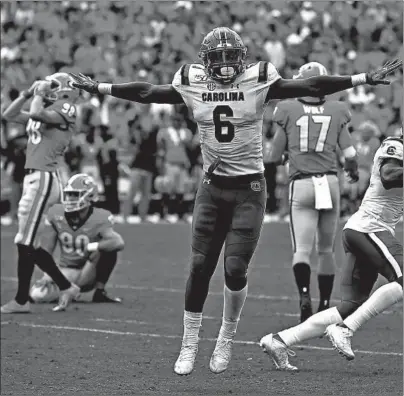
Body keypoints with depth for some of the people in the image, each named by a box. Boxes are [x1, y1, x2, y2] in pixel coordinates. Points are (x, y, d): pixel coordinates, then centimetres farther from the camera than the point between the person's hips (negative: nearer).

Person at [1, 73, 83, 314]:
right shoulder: (47, 111, 19)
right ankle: (66, 287, 19)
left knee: (25, 242, -8)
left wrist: (40, 95, -7)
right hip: (34, 178, 9)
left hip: (44, 179, -9)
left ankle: (21, 300, -3)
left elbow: (36, 114, -25)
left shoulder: (65, 109, -7)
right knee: (29, 244, 11)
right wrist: (28, 93, 15)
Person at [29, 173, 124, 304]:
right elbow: (45, 250, -4)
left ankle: (100, 292, -13)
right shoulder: (56, 214, -7)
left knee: (108, 250, -29)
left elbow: (119, 243, -37)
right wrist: (49, 274, -18)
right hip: (66, 272, 3)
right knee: (37, 295, -23)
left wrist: (90, 247, -35)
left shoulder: (99, 219, -18)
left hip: (88, 275, -3)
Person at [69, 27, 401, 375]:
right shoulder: (193, 84, 2)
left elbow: (310, 87, -8)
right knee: (199, 266, 0)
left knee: (235, 268, -7)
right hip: (212, 188, 2)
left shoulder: (259, 81, -6)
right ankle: (189, 344, 12)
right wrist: (98, 88, 13)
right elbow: (146, 92, 11)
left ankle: (226, 340, 15)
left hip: (249, 189, -2)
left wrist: (365, 79, -13)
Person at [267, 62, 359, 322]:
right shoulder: (336, 112, 4)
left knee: (302, 250, -5)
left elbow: (275, 157, 5)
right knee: (326, 250, 15)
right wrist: (353, 171, 26)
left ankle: (304, 295, -31)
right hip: (330, 182, 2)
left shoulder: (288, 111, 1)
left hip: (301, 184, -2)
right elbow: (349, 153, 4)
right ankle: (325, 305, 22)